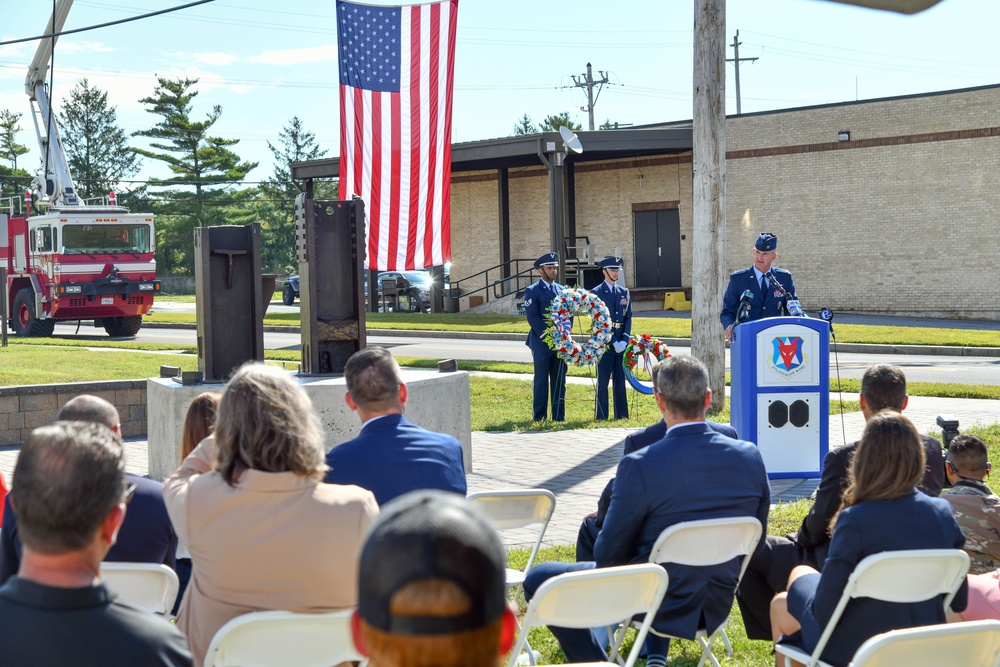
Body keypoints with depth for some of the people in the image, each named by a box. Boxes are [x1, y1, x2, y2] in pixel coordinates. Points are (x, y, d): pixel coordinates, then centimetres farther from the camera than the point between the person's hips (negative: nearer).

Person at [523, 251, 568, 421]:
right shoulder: (532, 291, -2)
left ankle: (559, 417, 11)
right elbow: (532, 317, -10)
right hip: (542, 343, -5)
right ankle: (539, 417, 4)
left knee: (559, 381, 6)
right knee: (541, 381, -1)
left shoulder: (562, 290, 15)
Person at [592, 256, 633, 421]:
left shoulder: (624, 292, 13)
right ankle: (601, 416, 2)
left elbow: (628, 318, 9)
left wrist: (624, 340, -6)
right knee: (603, 380, -1)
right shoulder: (596, 293, -2)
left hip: (621, 343, 4)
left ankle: (621, 415, 12)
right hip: (604, 343, -4)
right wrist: (613, 342, -14)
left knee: (620, 379, 8)